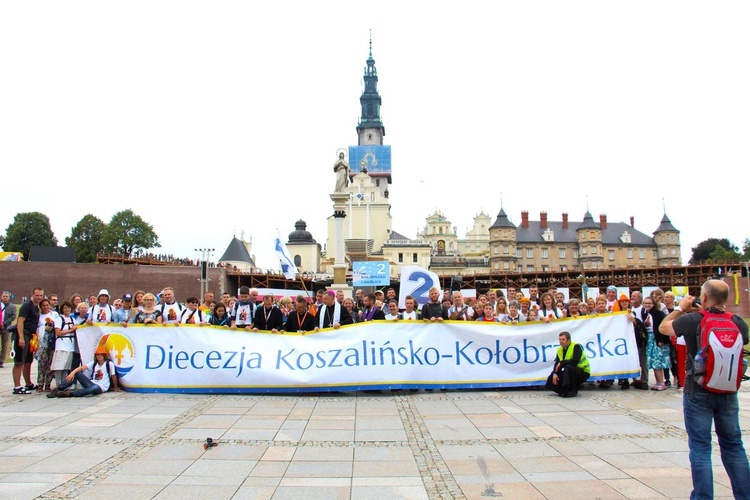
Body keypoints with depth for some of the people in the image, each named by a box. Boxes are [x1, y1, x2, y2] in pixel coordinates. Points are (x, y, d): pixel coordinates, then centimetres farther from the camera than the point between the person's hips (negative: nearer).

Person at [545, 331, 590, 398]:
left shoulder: (576, 347, -19)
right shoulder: (560, 350, 3)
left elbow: (575, 361, -33)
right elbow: (557, 363, 0)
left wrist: (562, 363, -22)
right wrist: (555, 374, -18)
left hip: (583, 373, -7)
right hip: (572, 372, 7)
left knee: (568, 367, -37)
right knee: (551, 379, -7)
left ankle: (572, 391, -24)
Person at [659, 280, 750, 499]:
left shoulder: (693, 320, -15)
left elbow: (663, 327, 1)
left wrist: (681, 308, 14)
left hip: (698, 392, -4)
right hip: (728, 392, 4)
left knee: (700, 448, 2)